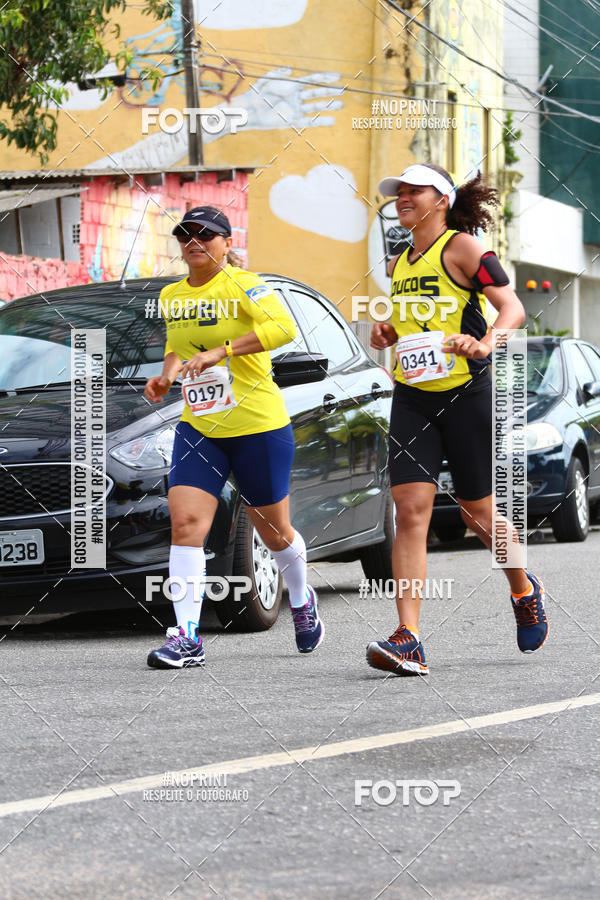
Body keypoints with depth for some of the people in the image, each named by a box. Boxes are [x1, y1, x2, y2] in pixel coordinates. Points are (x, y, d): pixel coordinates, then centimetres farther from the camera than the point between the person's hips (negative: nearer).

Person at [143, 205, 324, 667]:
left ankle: (302, 601, 41)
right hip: (198, 428, 5)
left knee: (274, 530, 10)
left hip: (259, 426, -5)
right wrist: (167, 374, 5)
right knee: (185, 521, -14)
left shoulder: (241, 284, -12)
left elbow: (284, 327, -29)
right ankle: (187, 637, -14)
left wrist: (220, 352, -34)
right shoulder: (172, 296, 9)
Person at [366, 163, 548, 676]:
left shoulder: (461, 247, -7)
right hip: (412, 398, 5)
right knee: (410, 512, -10)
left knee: (479, 513, 6)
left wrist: (484, 345, -33)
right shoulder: (399, 264, 14)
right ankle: (408, 642, -17)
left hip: (467, 394, -5)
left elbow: (513, 308, -14)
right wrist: (386, 334, 5)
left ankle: (525, 592, 37)